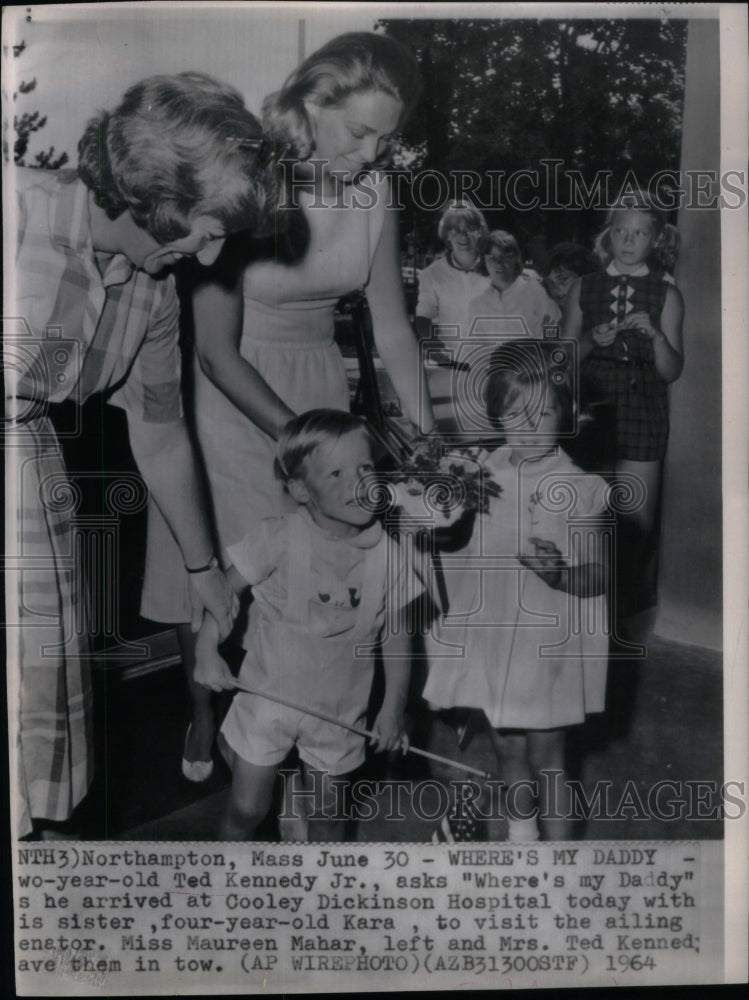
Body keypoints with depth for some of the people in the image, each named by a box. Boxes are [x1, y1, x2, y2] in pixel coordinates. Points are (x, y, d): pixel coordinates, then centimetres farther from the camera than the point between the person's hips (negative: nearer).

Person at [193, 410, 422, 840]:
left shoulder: (386, 554, -13)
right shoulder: (278, 538, -19)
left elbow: (396, 635, -3)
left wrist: (393, 707, -2)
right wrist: (207, 652, -19)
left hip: (339, 707, 2)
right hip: (267, 695, -1)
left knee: (330, 813, 20)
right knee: (247, 811, 11)